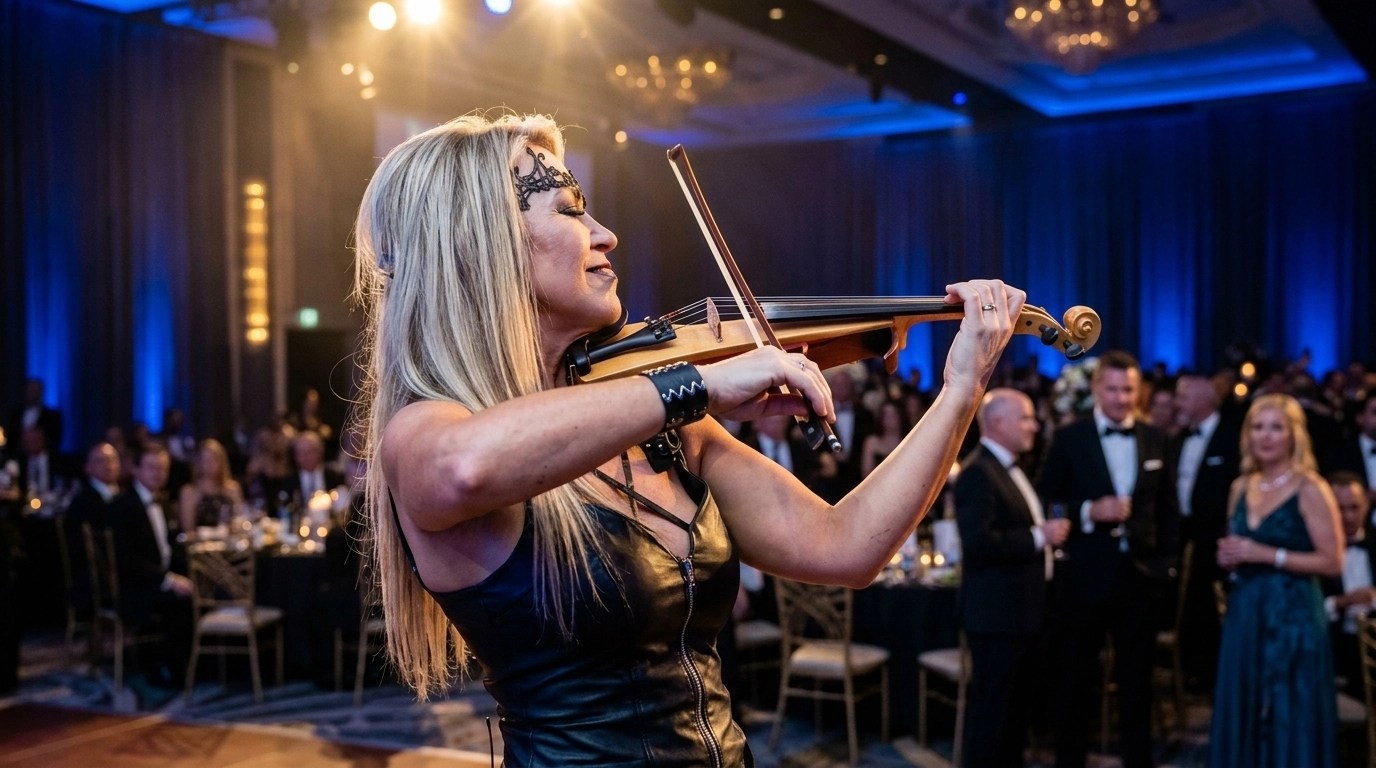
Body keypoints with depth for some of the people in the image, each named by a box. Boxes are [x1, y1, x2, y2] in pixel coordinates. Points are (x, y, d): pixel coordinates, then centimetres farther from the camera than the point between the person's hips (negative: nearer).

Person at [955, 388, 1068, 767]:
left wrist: (1048, 531, 7)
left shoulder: (1010, 469, 15)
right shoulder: (977, 472, -17)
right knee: (990, 711, -1)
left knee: (1020, 709, 19)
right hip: (997, 614, -10)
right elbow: (978, 541, -27)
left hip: (1024, 612, 10)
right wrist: (1039, 537, -21)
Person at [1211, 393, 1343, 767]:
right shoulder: (1241, 487, 10)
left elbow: (1333, 562, -12)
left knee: (1290, 720, 0)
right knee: (1243, 714, 9)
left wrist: (1268, 555, -17)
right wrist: (1228, 556, 0)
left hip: (1292, 614, -6)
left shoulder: (1310, 489, -7)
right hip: (1244, 613, 6)